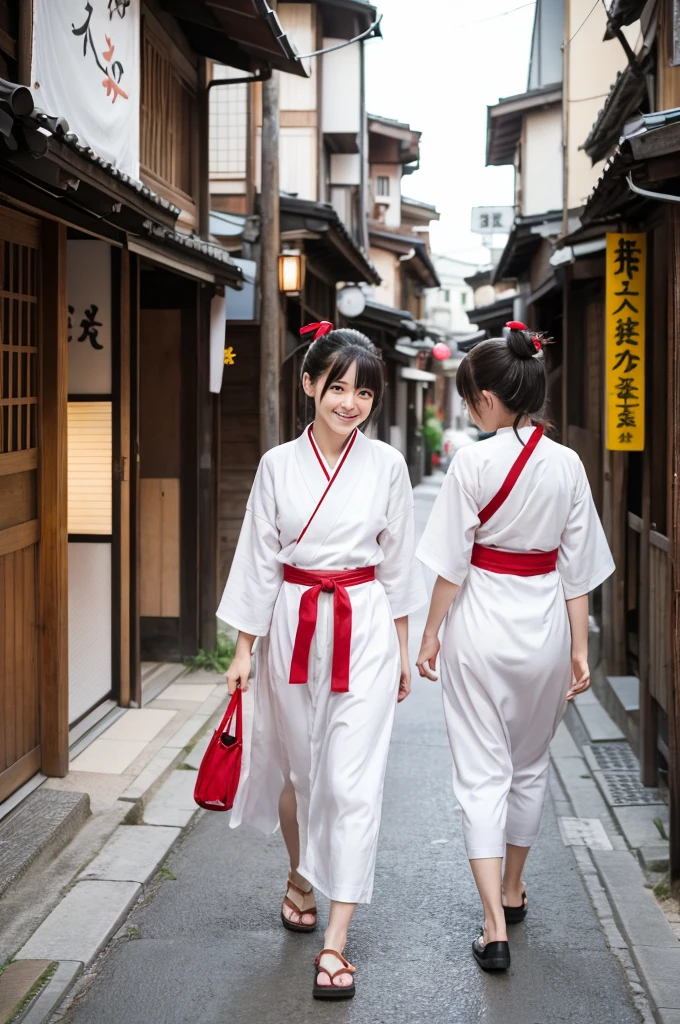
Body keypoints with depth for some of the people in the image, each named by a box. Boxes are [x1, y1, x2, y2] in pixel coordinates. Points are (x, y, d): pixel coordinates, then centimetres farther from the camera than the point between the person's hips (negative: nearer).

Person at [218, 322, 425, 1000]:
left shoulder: (386, 466, -2)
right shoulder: (279, 465, -1)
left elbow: (396, 562, 6)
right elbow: (259, 560, 2)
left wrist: (403, 651, 8)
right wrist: (243, 651, 1)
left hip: (364, 627, -1)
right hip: (293, 626, 1)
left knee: (353, 780, -6)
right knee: (295, 765, 15)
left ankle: (335, 942, -2)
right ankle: (299, 879, 44)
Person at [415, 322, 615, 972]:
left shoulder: (474, 462, -14)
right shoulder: (567, 466, -2)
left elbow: (452, 564, -11)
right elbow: (576, 570, 1)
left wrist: (430, 634, 0)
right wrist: (579, 649, 7)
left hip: (480, 625, -4)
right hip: (543, 625, 4)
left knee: (482, 773, 0)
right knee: (529, 764, 21)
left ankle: (494, 927, -7)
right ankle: (513, 890, 37)